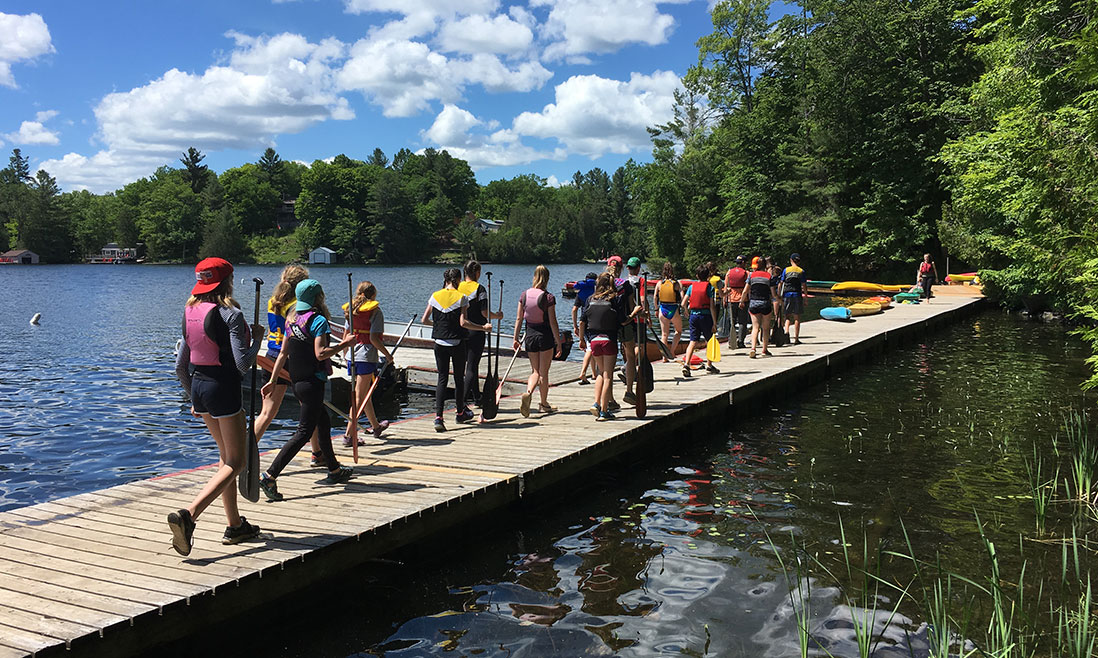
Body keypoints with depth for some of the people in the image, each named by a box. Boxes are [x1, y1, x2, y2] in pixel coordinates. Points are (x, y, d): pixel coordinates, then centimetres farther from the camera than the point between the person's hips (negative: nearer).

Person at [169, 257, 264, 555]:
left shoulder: (190, 313, 7)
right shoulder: (230, 315, -14)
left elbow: (180, 365, 11)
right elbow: (242, 363, -20)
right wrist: (257, 338, -3)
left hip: (198, 386, 8)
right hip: (223, 389, -8)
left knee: (226, 455, 20)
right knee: (234, 463, 0)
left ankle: (235, 525, 25)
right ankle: (189, 514, -19)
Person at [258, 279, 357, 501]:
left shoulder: (292, 319, 10)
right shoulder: (318, 320, -13)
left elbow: (283, 353, 11)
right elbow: (320, 354, -22)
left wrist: (273, 380, 13)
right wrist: (344, 344, -12)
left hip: (296, 381, 9)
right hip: (312, 382, -9)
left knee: (324, 422, 21)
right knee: (304, 432, -6)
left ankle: (334, 470, 32)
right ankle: (269, 476, -13)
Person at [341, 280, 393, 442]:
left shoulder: (351, 309, 9)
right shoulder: (375, 311, -8)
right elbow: (374, 339, -15)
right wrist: (388, 355, -4)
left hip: (352, 356, 7)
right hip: (367, 357, -7)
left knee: (365, 393, 20)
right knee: (359, 397, -4)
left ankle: (375, 426, 35)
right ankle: (349, 434, -7)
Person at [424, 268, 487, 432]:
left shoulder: (435, 296, 3)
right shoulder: (461, 298, -7)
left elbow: (425, 320, 6)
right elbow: (463, 323, -15)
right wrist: (483, 328, -6)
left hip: (439, 343, 3)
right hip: (457, 343, -3)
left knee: (442, 378, 4)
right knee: (459, 378, 13)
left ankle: (438, 417, -9)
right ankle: (460, 413, 27)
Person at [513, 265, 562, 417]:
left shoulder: (524, 295, 0)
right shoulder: (548, 297, -12)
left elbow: (518, 318, 2)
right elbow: (553, 322, -12)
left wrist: (515, 338, 9)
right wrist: (559, 343, -6)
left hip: (530, 336, 3)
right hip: (546, 336, -3)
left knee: (535, 371, 13)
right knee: (544, 372, 9)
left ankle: (528, 393, -16)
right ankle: (544, 404, 19)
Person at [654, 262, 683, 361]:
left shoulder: (659, 283, 2)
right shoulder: (677, 283, -5)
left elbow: (655, 298, 0)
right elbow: (682, 297, -12)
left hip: (663, 309, 2)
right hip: (674, 310, -2)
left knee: (664, 334, 9)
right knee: (678, 331, 18)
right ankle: (672, 350, 3)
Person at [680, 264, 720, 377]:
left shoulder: (691, 286, 5)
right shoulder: (709, 287, -4)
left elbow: (683, 303, 3)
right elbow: (712, 306, -8)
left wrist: (686, 310, 26)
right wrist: (714, 323, -7)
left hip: (693, 316, 3)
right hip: (706, 316, -3)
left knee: (693, 342, 2)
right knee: (709, 341, 15)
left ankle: (686, 364, -15)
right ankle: (709, 365, 22)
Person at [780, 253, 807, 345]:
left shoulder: (786, 270, 3)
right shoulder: (801, 271, 0)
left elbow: (781, 284, 1)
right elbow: (804, 286, -3)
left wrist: (781, 297, 6)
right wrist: (805, 296, 6)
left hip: (787, 295, 1)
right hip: (797, 295, -1)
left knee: (788, 316, 12)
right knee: (797, 318, 5)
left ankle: (786, 331, -13)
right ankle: (796, 339, 5)